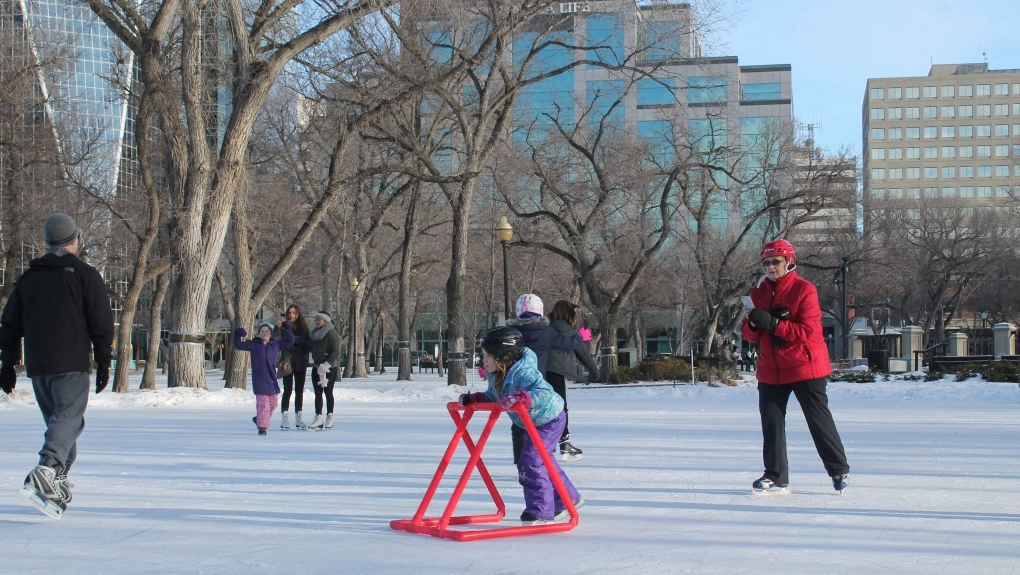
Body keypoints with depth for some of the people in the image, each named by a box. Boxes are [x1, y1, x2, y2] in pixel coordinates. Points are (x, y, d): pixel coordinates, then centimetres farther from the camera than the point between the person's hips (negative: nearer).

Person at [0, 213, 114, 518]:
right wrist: (104, 363, 1)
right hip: (71, 365, -5)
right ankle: (46, 472, -33)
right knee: (69, 418, -11)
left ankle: (56, 485, 14)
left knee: (57, 420, 17)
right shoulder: (85, 275, -1)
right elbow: (101, 324, -5)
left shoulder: (28, 277, 14)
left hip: (36, 367, 6)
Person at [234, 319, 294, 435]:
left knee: (273, 404, 14)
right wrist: (238, 335, -17)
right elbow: (238, 345, 0)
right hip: (259, 380, -5)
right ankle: (262, 427, -2)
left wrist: (286, 328, 6)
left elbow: (290, 341, 14)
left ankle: (259, 419, 34)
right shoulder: (254, 345, 0)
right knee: (263, 404, -9)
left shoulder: (276, 345, 7)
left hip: (272, 379, 5)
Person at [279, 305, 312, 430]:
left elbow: (310, 345, 4)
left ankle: (298, 417, 15)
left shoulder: (303, 328, 8)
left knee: (299, 390, 7)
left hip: (301, 363, 3)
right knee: (288, 390, -6)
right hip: (287, 363, -3)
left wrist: (299, 341, -12)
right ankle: (284, 418, -2)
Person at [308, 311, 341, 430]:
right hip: (317, 367, 7)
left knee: (328, 392, 0)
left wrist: (326, 364, -23)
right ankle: (318, 418, 8)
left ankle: (329, 418, 8)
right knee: (318, 393, 5)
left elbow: (336, 352, -18)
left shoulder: (331, 334, -12)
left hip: (329, 368, -7)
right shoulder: (315, 333, 12)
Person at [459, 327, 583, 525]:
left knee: (531, 462, -15)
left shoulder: (524, 373, -34)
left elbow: (545, 393, -45)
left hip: (549, 420, -10)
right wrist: (473, 398, -7)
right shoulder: (496, 375, -7)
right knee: (544, 461, 21)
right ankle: (569, 500, 39)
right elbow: (492, 396, 8)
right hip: (533, 424, 10)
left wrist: (520, 397, -57)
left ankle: (541, 512, -6)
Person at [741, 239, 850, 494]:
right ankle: (775, 475, 12)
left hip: (805, 367, -5)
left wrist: (773, 323, -27)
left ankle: (839, 470, 18)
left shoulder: (804, 290, -11)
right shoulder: (759, 292, 7)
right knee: (771, 421, 3)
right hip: (770, 370, 5)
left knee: (819, 420, 3)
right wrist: (752, 323, -15)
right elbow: (751, 335, 8)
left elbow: (808, 331, -20)